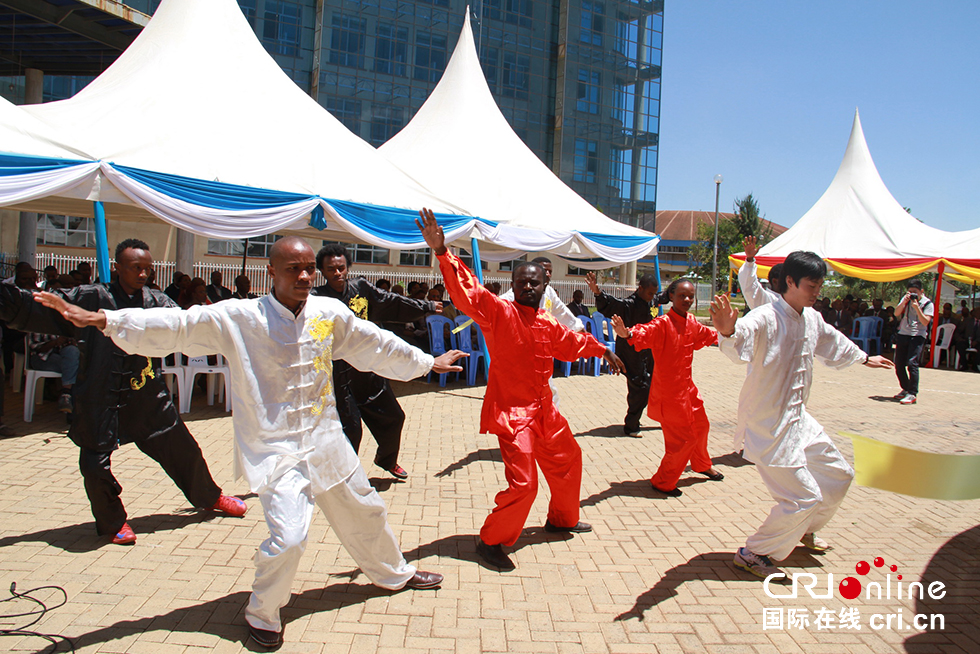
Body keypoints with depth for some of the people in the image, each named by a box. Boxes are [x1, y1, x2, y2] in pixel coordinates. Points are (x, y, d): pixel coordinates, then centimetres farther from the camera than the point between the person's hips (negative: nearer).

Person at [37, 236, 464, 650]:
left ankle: (394, 573, 48)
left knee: (364, 511, 19)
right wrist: (103, 320, -30)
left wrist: (428, 363, 19)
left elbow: (374, 344, 10)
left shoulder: (331, 313, -2)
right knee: (288, 535, -17)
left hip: (325, 441, 5)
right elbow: (176, 326, -19)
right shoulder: (237, 318, -13)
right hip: (275, 447, -5)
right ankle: (262, 614, 15)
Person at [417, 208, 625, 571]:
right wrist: (442, 253, -39)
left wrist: (602, 350, 38)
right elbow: (467, 291, -27)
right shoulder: (498, 312, -12)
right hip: (511, 412, -8)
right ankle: (491, 542, 9)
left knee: (567, 460, 23)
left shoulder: (549, 325, 8)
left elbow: (571, 342, 28)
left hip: (543, 410, 8)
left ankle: (561, 519, 49)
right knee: (522, 483, -14)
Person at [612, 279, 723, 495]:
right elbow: (645, 332, -39)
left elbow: (708, 336, 26)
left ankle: (702, 465, 53)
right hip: (668, 390, -9)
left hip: (686, 386, 9)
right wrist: (628, 334, -61)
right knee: (682, 438, -5)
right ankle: (663, 482, 14)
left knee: (700, 426, 25)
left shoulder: (692, 323, 5)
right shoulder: (663, 323, -20)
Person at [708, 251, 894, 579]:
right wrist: (728, 331, -70)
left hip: (798, 419, 9)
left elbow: (833, 342, 28)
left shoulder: (812, 319, 5)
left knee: (839, 475, 21)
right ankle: (752, 554, 11)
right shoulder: (765, 318, -23)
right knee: (804, 497, -8)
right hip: (768, 425, -9)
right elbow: (740, 340, -46)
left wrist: (864, 358, 45)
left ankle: (804, 530, 45)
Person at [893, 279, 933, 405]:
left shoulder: (927, 303, -3)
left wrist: (916, 307, -19)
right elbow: (896, 313, 0)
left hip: (917, 336, -5)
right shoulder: (906, 299, 9)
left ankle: (913, 394, -13)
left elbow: (926, 321, -12)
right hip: (902, 334, 5)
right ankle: (905, 389, 25)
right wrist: (904, 302, -14)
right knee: (898, 363, 7)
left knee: (912, 363, -17)